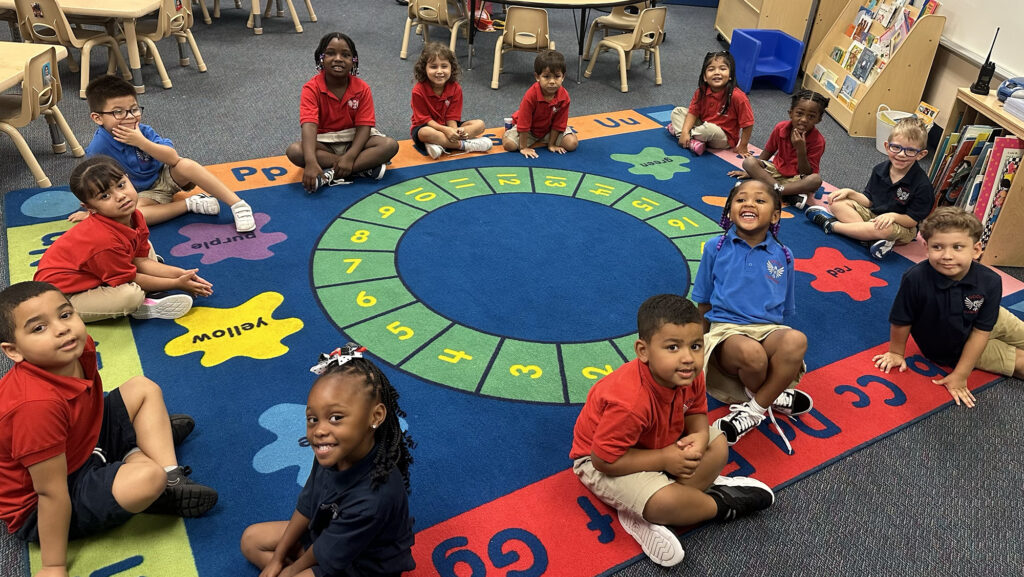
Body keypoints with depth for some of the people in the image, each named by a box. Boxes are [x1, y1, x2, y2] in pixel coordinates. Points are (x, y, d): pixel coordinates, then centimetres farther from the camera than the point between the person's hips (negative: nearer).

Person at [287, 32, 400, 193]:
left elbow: (364, 125, -15)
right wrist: (311, 162, -45)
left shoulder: (362, 88, -9)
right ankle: (364, 166, -29)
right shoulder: (312, 88, -15)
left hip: (354, 139, 1)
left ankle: (331, 175, -30)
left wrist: (350, 156, -32)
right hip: (325, 142, -1)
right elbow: (309, 125, -28)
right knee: (294, 151, -31)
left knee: (390, 145, -24)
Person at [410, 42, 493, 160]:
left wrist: (455, 131, -30)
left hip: (447, 126, 5)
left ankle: (439, 144, -31)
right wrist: (446, 130, -31)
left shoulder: (455, 88, -8)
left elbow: (452, 117, -7)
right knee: (425, 133, -41)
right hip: (426, 127, -5)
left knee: (480, 124, -13)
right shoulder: (419, 91, -18)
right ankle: (465, 145, -29)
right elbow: (424, 119, -16)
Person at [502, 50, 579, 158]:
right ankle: (511, 126, 15)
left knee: (572, 143, -15)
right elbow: (524, 123, -26)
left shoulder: (564, 97, -24)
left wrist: (551, 144, -10)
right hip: (530, 129, -3)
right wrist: (523, 147, -22)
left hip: (550, 128, 3)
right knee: (509, 144, -23)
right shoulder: (531, 96, -33)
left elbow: (558, 123, -13)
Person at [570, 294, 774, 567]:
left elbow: (696, 411, 2)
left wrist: (700, 436, -22)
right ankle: (720, 503, 5)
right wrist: (664, 460, -27)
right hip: (601, 461, -8)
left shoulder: (689, 376, -18)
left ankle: (645, 516, -10)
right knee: (665, 502, -30)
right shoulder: (631, 403, -40)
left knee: (718, 446, -2)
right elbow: (604, 460, -32)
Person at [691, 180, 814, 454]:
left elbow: (784, 311, 17)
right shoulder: (716, 248, 7)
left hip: (769, 329, 2)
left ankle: (753, 410, -18)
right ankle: (772, 397, -3)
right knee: (751, 353, -39)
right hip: (726, 330, -2)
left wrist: (777, 337, 5)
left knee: (796, 340, -35)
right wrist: (700, 340, 7)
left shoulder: (782, 256, 10)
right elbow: (704, 303, 12)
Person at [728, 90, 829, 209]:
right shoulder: (781, 128, -10)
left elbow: (806, 173, -20)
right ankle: (784, 191, -35)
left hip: (796, 178, -3)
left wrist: (801, 150, -34)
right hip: (776, 170, 4)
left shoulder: (818, 141, -18)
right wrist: (751, 171, 8)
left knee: (816, 179, -36)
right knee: (748, 161, -22)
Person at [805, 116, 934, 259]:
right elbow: (869, 201, 5)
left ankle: (831, 225, -24)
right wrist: (849, 193, -11)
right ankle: (873, 238, -29)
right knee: (837, 203, -10)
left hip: (902, 226, -6)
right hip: (873, 215, 6)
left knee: (885, 229, -42)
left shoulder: (922, 185, -20)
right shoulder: (879, 170, -3)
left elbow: (912, 220, -16)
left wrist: (893, 216, -35)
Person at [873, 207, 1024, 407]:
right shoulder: (916, 279, -37)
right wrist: (896, 353, -6)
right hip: (950, 350, -2)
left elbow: (981, 332, -21)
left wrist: (960, 375, -20)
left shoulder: (990, 281, -29)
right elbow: (901, 321, -21)